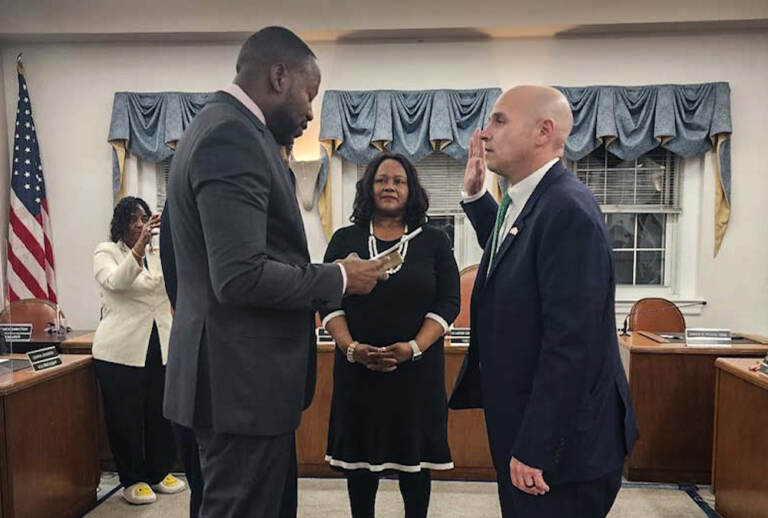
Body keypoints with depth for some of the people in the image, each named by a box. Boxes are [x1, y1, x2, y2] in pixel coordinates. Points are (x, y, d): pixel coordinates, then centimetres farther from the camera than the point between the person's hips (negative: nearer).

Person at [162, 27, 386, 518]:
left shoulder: (229, 130, 13)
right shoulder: (233, 137, -18)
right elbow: (242, 277, -27)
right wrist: (339, 278, -13)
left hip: (245, 373, 10)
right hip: (242, 378, -10)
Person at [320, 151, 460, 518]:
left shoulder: (434, 242, 4)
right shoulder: (344, 240, 6)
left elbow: (448, 302, -2)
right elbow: (328, 300, 2)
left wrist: (413, 347, -16)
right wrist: (351, 347, -14)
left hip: (417, 368, 0)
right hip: (356, 367, 1)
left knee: (414, 454, 9)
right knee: (359, 453, 10)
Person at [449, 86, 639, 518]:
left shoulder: (569, 209, -23)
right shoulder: (523, 202, 5)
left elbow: (572, 343, -27)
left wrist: (534, 450, -22)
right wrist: (476, 194, 15)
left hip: (560, 441, -9)